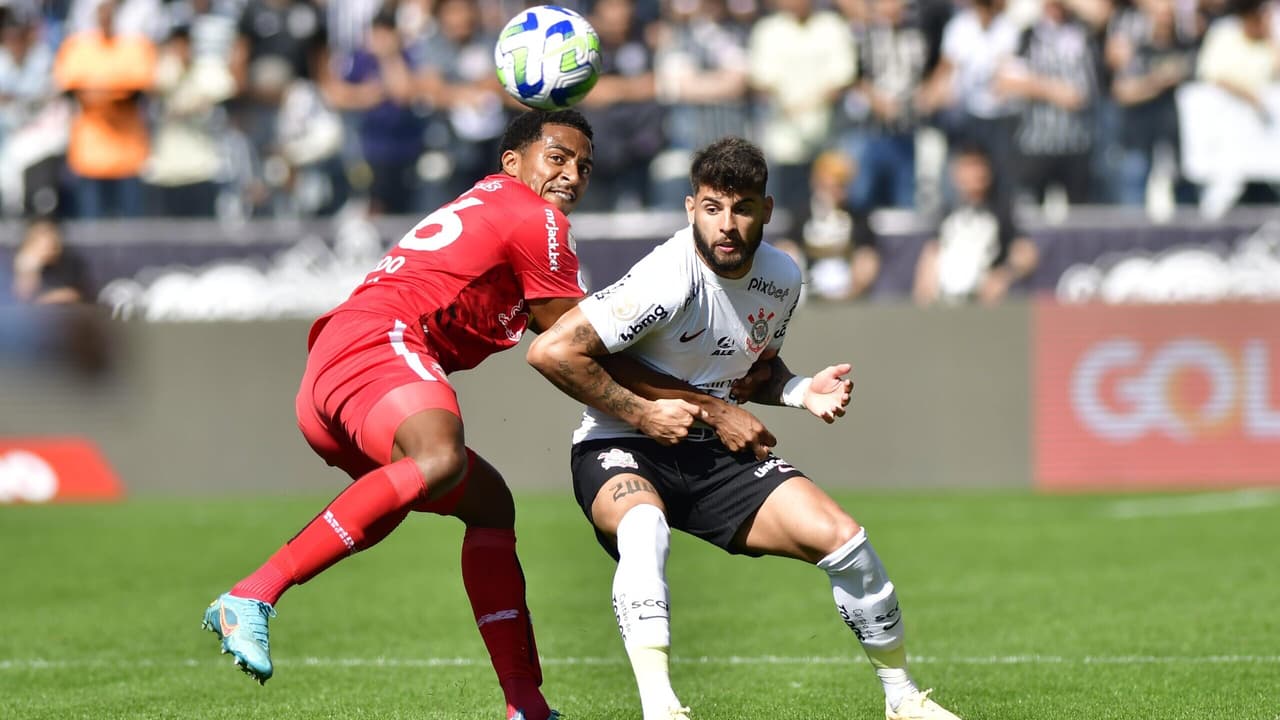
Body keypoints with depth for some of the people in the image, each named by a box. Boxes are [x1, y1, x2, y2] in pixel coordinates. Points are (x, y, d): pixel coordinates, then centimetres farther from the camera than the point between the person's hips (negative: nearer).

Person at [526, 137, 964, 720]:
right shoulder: (669, 280, -24)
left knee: (842, 538, -8)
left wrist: (803, 392, -5)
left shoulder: (781, 277, 0)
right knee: (644, 525, -40)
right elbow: (552, 352, -29)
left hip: (711, 453, 6)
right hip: (623, 451, -6)